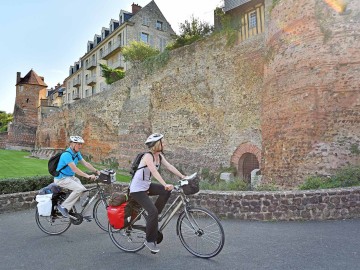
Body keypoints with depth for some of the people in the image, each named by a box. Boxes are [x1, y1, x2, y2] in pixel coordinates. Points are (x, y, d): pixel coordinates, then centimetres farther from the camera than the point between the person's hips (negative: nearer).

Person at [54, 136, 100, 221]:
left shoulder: (77, 153, 3)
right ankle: (63, 207, -13)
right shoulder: (66, 155, -24)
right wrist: (88, 176, -41)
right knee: (79, 189, -27)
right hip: (61, 178, -8)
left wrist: (97, 171, -11)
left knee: (85, 191, -4)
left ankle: (86, 214, 6)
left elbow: (86, 163, 0)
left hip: (71, 177, 8)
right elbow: (74, 169, -33)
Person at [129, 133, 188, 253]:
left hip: (147, 186, 8)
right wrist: (165, 184, -48)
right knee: (153, 211, -18)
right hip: (137, 189, -8)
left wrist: (183, 177, -14)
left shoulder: (159, 156, 2)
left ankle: (153, 216, 7)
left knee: (167, 190, -9)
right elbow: (154, 172, -37)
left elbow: (169, 166, -5)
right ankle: (150, 241, 1)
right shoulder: (148, 156, -23)